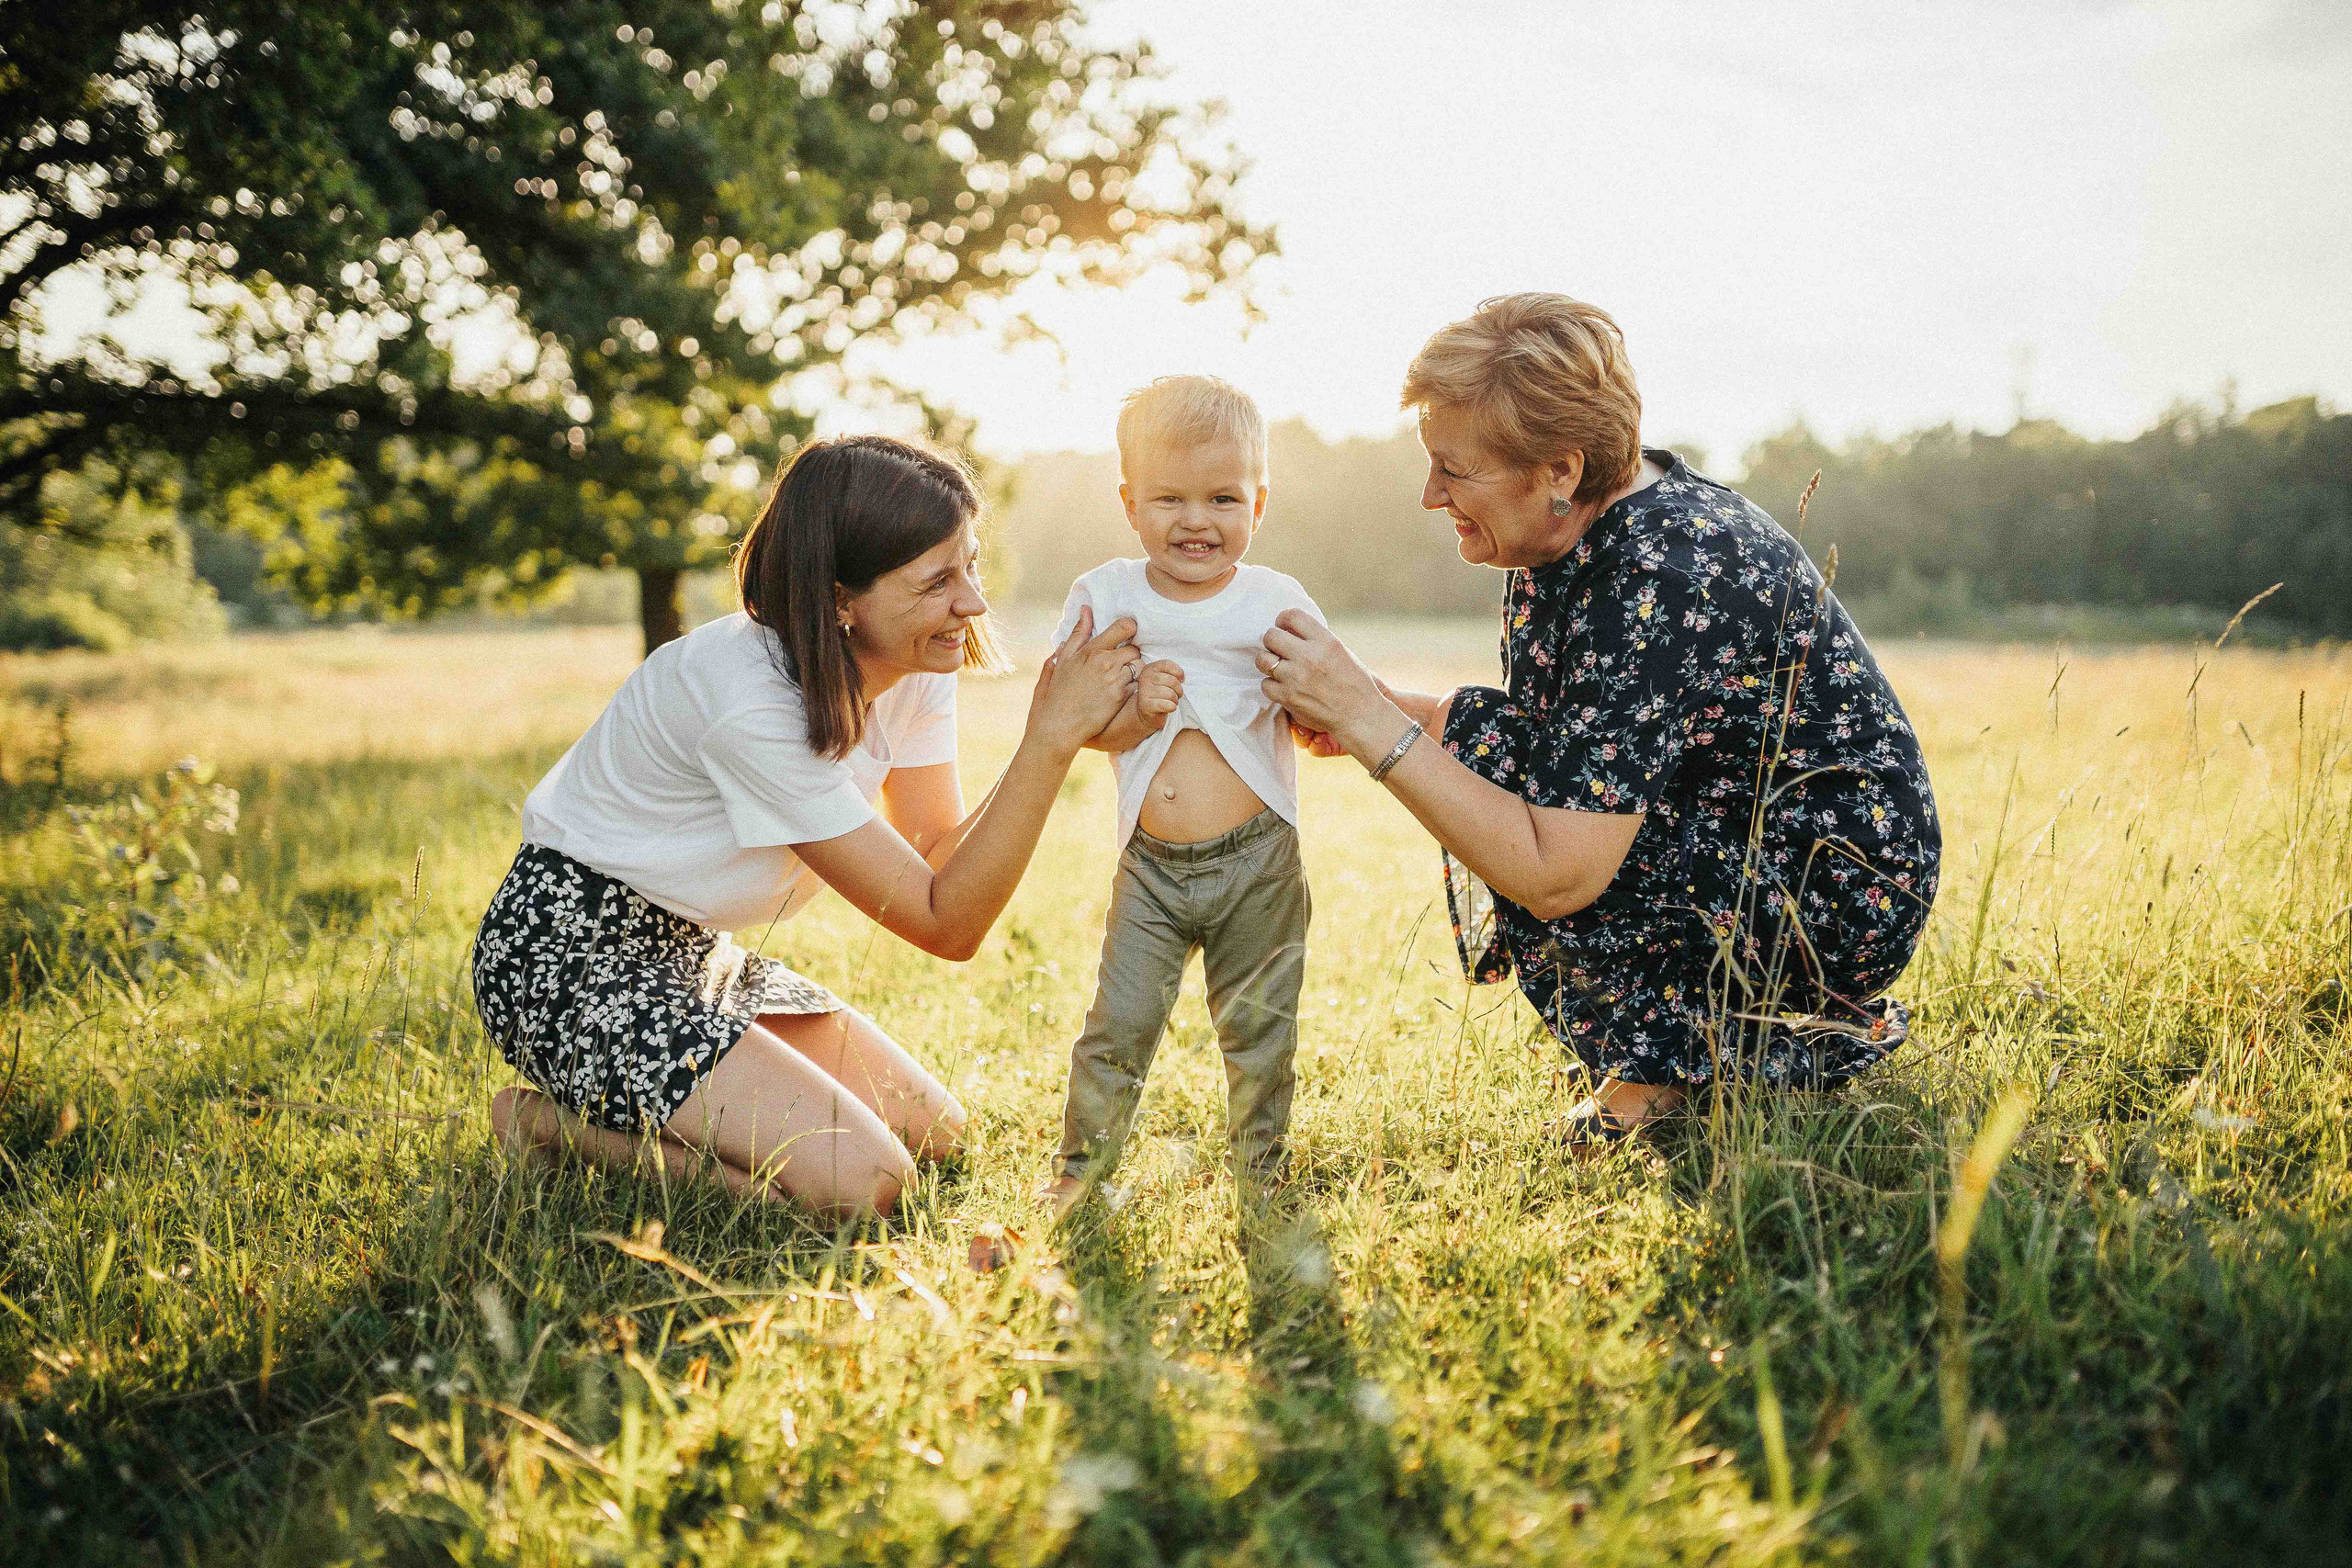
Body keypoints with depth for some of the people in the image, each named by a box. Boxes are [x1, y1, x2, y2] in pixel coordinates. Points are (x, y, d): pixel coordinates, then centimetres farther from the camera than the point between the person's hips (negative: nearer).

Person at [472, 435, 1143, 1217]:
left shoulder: (921, 664, -5)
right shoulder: (753, 705, -30)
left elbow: (940, 857, -6)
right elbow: (946, 922, -25)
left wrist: (1054, 733, -19)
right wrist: (1053, 740, -30)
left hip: (691, 949, 9)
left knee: (935, 1133, 4)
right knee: (862, 1181, -22)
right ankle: (560, 1122, -3)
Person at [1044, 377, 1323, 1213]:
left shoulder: (1276, 602, -1)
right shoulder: (1107, 597, 1)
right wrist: (1135, 708, -19)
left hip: (1257, 862, 0)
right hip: (1152, 864, 1)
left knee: (1259, 1027, 8)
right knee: (1119, 1021, 0)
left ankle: (1261, 1170, 27)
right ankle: (1080, 1167, 19)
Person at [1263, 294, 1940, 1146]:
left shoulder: (1663, 576, -30)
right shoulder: (1567, 529, -2)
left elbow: (1555, 876, -32)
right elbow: (1535, 733, 10)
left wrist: (1370, 721, -29)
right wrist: (1383, 708, -6)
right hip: (1736, 837, 9)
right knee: (1474, 736, 5)